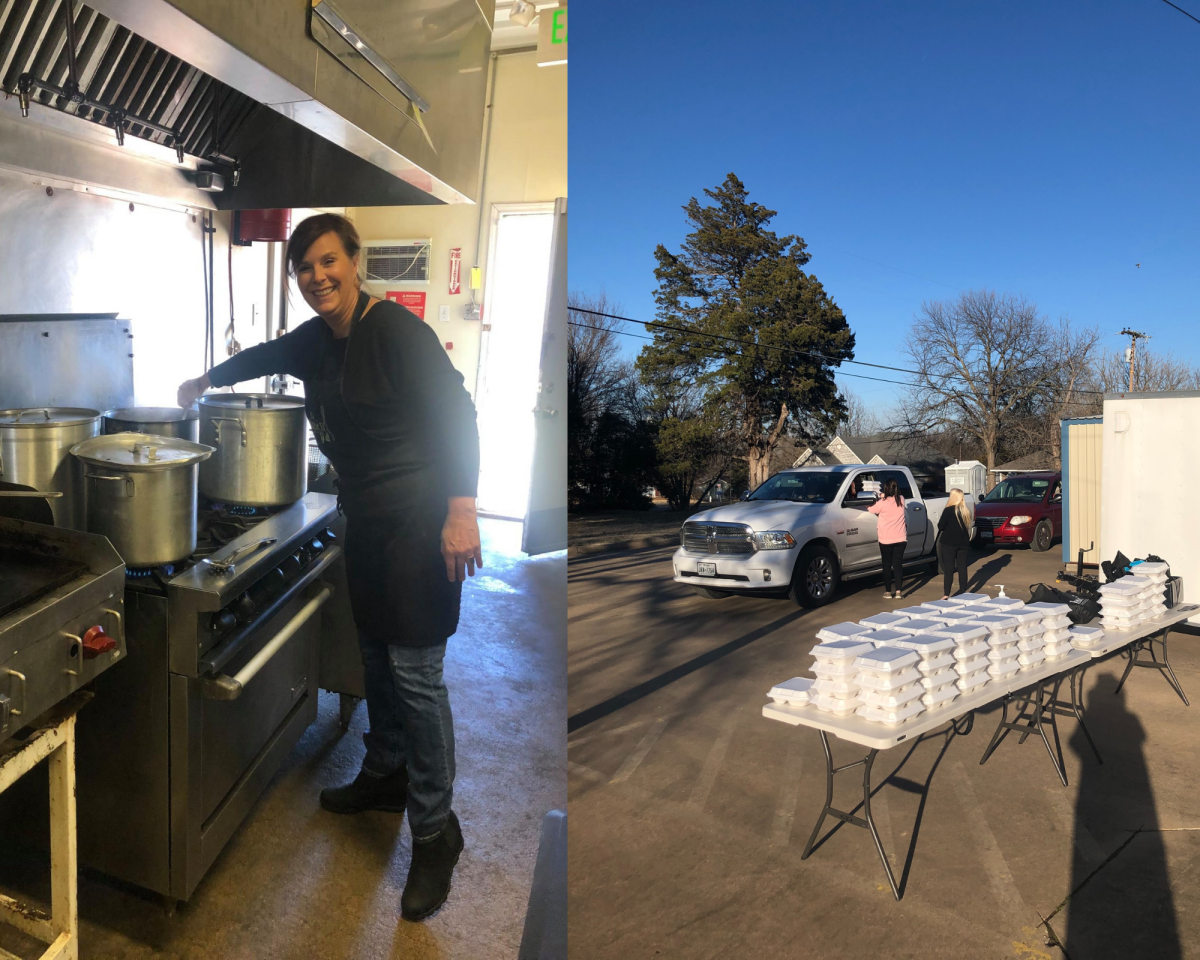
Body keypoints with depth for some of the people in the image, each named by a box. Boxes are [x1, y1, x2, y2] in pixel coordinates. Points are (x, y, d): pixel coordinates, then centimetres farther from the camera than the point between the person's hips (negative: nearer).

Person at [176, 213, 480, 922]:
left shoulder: (396, 329, -16)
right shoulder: (317, 340, 11)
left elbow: (456, 412, -23)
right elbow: (266, 356, 33)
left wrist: (461, 512, -29)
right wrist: (207, 380, 41)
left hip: (418, 521, -9)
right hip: (367, 519, 9)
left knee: (415, 672, -7)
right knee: (377, 656, 20)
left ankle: (435, 830, 6)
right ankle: (386, 776, 39)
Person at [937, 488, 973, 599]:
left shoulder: (948, 510, -14)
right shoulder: (966, 511, 3)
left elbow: (941, 526, -10)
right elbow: (967, 526, 12)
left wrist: (940, 520, 7)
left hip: (948, 543, -5)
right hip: (962, 543, 5)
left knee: (948, 569, -2)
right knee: (962, 567, 11)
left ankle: (946, 594, -2)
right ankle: (963, 592, 17)